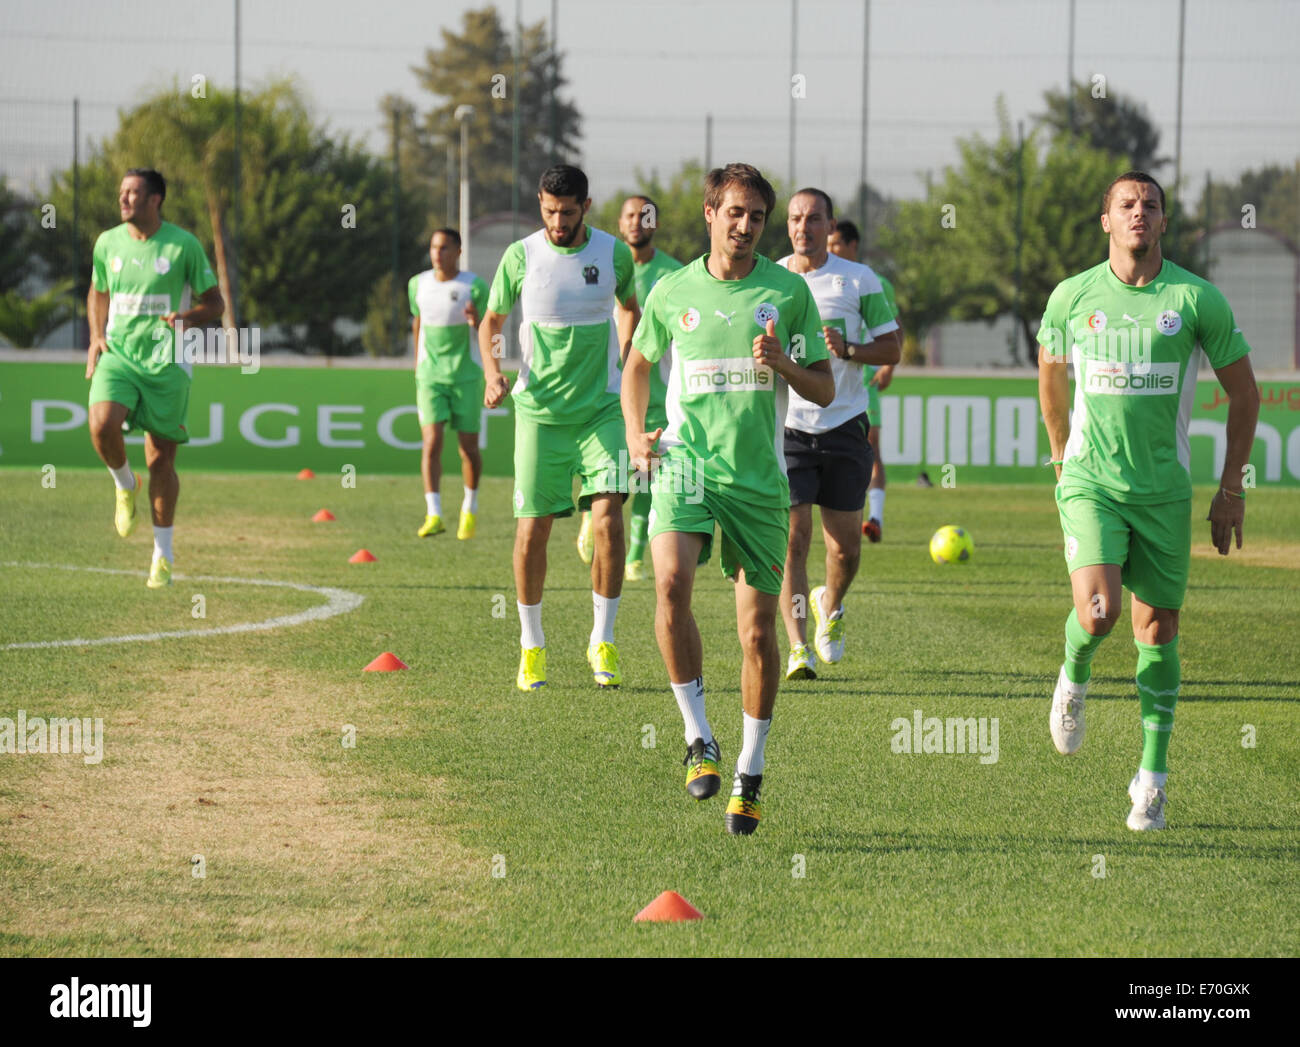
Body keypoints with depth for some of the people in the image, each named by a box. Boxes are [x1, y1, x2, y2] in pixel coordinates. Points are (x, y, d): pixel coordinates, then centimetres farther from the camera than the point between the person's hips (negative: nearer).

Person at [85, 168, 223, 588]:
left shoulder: (184, 246, -5)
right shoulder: (107, 243, 5)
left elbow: (215, 302, 2)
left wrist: (188, 317, -19)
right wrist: (96, 337, 6)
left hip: (166, 362, -2)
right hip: (117, 355, 2)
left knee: (161, 459, 0)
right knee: (102, 425, -27)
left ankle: (163, 554, 14)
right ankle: (125, 484, 6)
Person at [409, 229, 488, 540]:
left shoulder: (474, 287, -8)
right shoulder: (418, 284, 3)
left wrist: (477, 322, -26)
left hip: (466, 376, -2)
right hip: (430, 375, 2)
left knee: (468, 447, 5)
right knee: (432, 442, -13)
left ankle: (470, 508, 28)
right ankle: (433, 515, -17)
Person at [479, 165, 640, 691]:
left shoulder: (614, 254, 0)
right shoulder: (520, 257, -4)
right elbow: (491, 322, 8)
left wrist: (626, 365, 11)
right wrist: (493, 373, -9)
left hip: (601, 409, 0)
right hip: (539, 411, 0)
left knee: (608, 519, -13)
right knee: (532, 530, 0)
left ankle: (603, 642, -1)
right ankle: (532, 645, 17)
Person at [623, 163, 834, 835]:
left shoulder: (788, 292, 2)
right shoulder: (672, 292, 5)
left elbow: (824, 390, 5)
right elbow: (638, 364, 21)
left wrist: (783, 365, -15)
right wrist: (635, 434, 6)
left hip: (759, 475, 0)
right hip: (684, 462, 0)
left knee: (758, 632, 3)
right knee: (671, 584, -26)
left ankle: (749, 774, 19)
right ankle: (698, 739, -15)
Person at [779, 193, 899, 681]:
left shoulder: (859, 280, 1)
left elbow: (891, 349, 2)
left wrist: (847, 350, -16)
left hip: (844, 426, 1)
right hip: (786, 426, -1)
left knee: (845, 545, 4)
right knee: (793, 536, -12)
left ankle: (829, 606, 36)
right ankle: (798, 649, -9)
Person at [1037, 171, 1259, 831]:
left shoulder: (1197, 299, -4)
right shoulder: (1072, 297, -1)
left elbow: (1243, 391, 5)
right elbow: (1051, 373, 18)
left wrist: (1231, 488, 4)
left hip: (1164, 490, 1)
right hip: (1090, 481, -1)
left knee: (1157, 629, 3)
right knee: (1097, 612, -19)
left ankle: (1152, 778, 12)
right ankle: (1074, 677, 17)